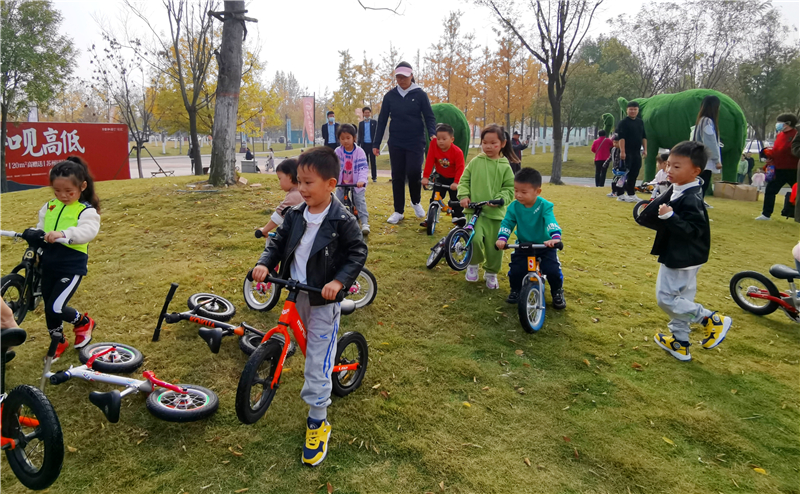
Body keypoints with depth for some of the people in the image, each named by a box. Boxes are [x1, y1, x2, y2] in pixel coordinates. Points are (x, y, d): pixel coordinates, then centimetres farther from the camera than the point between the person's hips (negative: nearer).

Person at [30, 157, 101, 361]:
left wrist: (64, 234, -47)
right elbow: (40, 228, 17)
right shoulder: (49, 206, 7)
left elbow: (88, 231, -30)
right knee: (48, 307, 17)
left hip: (72, 267, -6)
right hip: (48, 265, 7)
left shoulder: (86, 211, -11)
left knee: (56, 308, -11)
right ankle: (58, 342, 39)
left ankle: (83, 322, 20)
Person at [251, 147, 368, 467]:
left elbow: (358, 253, -12)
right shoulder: (295, 215, -1)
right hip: (296, 296, 6)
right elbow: (279, 242, 6)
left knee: (318, 362, -1)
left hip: (323, 300, -5)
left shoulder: (342, 221, -16)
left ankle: (318, 422, 12)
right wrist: (265, 263, -12)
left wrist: (338, 282, -25)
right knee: (312, 347, 26)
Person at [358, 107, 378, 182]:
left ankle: (374, 177, 5)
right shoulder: (361, 123, 12)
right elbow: (359, 135, 13)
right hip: (364, 145, 2)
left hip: (372, 144, -2)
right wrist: (359, 145, 6)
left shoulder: (374, 122, 6)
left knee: (373, 162, 1)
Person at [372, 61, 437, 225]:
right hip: (396, 143, 2)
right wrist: (376, 143, 4)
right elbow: (382, 120, 7)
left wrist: (432, 134, -20)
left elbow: (429, 117, -1)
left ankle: (416, 201, 17)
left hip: (415, 142, -2)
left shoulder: (420, 94, -2)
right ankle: (398, 211, 13)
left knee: (413, 172, -12)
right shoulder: (390, 96, 4)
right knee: (397, 176, 3)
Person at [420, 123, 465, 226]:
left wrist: (456, 182, -34)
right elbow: (429, 162, -19)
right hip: (440, 177, 2)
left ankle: (458, 217, 20)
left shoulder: (457, 152, -26)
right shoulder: (434, 147, -19)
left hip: (453, 178, -2)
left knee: (456, 198, 4)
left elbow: (460, 168, -26)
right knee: (435, 197, -2)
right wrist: (425, 177, -25)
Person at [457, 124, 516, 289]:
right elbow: (464, 181, 7)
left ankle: (491, 273, 31)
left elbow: (509, 189, 1)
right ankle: (473, 264, 10)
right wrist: (464, 196, -9)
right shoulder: (475, 162, 3)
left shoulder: (505, 167, 1)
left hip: (496, 213, 1)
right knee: (475, 238, -20)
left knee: (494, 246, 6)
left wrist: (500, 199, -17)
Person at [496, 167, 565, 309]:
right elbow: (507, 223, -13)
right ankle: (515, 290, 19)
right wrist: (502, 238, -33)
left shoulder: (544, 206, -20)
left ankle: (557, 292, 15)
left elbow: (551, 222, -35)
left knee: (553, 270, -16)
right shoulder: (514, 207, -12)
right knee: (515, 270, -13)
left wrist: (556, 237, -55)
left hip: (545, 245, -2)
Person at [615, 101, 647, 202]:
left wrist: (645, 149, 11)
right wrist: (622, 151, -20)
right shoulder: (623, 122, -6)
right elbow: (621, 137, -14)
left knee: (634, 174, 7)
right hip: (627, 152, -6)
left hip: (637, 152, 6)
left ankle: (631, 194, 15)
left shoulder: (640, 122, 15)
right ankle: (621, 195, -1)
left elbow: (644, 137, 19)